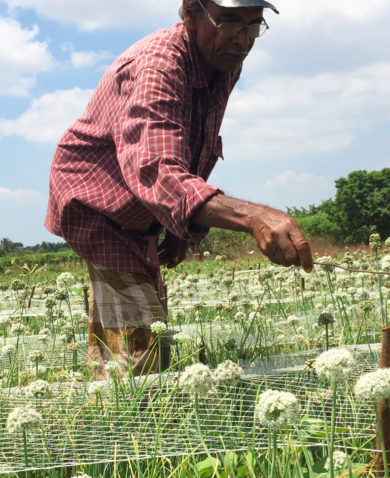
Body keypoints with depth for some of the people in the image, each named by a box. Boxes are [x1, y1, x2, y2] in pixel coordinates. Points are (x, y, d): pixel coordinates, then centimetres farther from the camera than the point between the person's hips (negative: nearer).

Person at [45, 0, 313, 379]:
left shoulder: (226, 65, -6)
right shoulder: (156, 66, -35)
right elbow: (157, 174, -51)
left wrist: (182, 228, 2)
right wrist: (251, 216, -65)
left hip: (137, 215, 9)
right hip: (95, 201, -9)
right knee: (141, 351, -19)